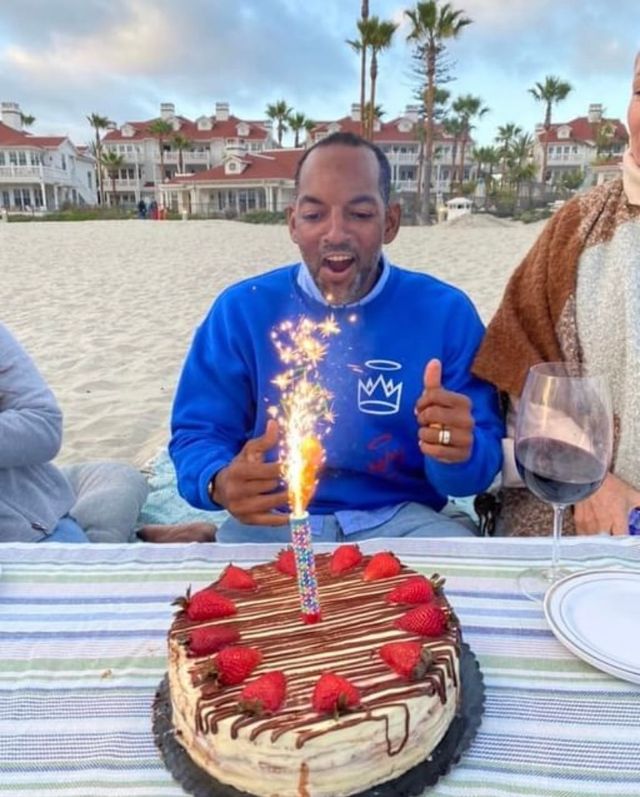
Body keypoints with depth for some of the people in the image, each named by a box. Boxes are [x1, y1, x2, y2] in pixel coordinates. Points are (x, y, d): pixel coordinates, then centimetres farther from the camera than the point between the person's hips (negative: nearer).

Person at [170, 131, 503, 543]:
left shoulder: (447, 311, -4)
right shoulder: (240, 310, -3)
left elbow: (483, 461, -5)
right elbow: (196, 435, -3)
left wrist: (457, 455, -29)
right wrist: (221, 484, -25)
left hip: (402, 517, 1)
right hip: (270, 519, 0)